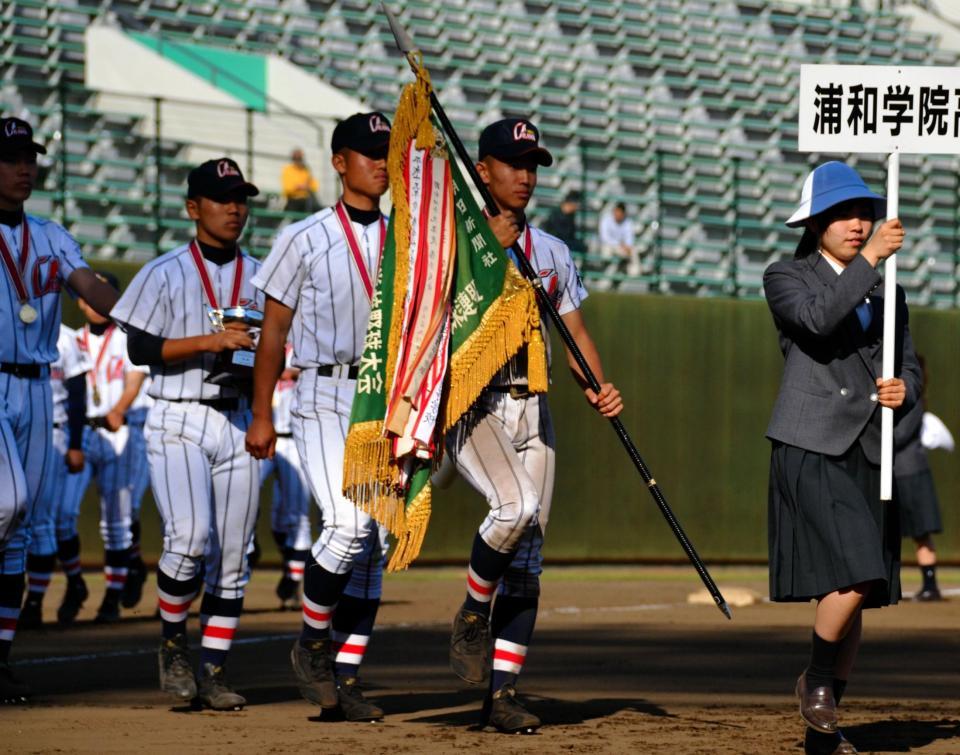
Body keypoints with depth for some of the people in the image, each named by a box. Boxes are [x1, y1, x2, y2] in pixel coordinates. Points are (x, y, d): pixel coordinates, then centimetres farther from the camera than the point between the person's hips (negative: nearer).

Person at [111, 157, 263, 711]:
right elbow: (140, 348, -6)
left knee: (233, 553, 1)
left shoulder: (260, 276, 13)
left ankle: (213, 670, 7)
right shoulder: (165, 273, 1)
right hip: (179, 420, -4)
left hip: (240, 421, 4)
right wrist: (210, 341, -17)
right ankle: (173, 642, 2)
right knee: (192, 536, -20)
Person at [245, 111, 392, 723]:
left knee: (376, 542, 1)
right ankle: (312, 642, 2)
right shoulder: (306, 240, 1)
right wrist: (262, 414, 0)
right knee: (349, 525, -20)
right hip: (325, 399, -4)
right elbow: (275, 330, 3)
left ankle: (346, 673, 8)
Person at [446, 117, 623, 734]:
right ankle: (473, 615, -4)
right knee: (516, 507, -29)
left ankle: (503, 691, 4)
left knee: (527, 563, 1)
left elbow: (576, 334, 13)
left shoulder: (553, 253, 16)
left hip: (532, 409, 5)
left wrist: (598, 387, -3)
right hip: (470, 403, -5)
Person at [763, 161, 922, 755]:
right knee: (855, 575, -21)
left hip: (870, 455, 6)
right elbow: (818, 317, -18)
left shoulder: (886, 292, 19)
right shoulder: (786, 278, 3)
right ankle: (816, 680, 4)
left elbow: (910, 367, 19)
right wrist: (869, 260, -19)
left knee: (857, 594, 4)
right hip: (812, 449, -6)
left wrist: (904, 389, -3)